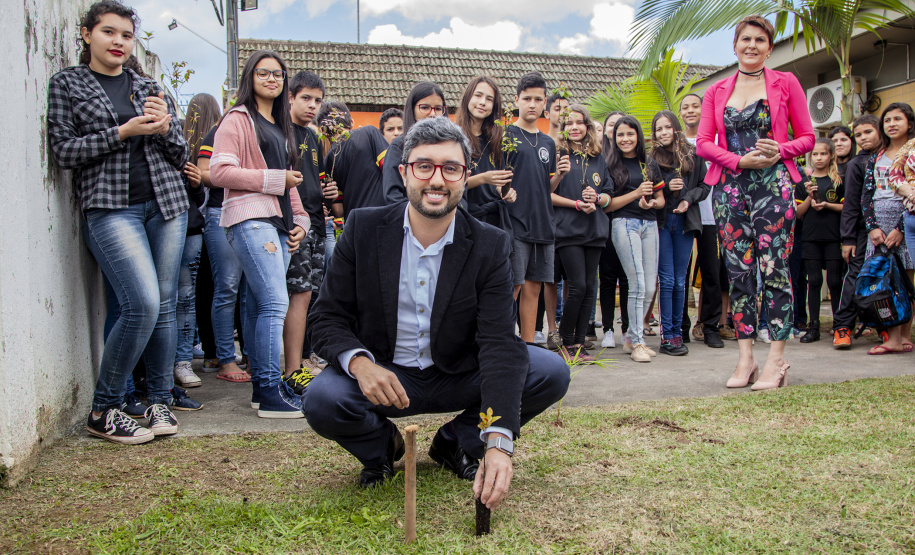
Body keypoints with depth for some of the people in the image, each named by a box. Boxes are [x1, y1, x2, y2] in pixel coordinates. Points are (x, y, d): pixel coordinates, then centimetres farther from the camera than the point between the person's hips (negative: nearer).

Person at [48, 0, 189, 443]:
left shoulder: (149, 87, 16)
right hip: (110, 207, -4)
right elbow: (64, 151, -2)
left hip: (166, 203, 4)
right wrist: (124, 132, -10)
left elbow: (180, 158, 15)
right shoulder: (66, 83, 8)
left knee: (165, 306, 2)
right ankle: (102, 411, -1)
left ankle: (159, 401, 16)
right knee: (143, 303, -18)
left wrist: (165, 128, -5)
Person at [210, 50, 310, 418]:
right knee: (275, 303, -16)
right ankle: (269, 393, -13)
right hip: (250, 220, -7)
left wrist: (299, 219, 16)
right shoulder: (238, 119, 2)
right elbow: (219, 172, -10)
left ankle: (260, 387, 11)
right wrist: (275, 179, -9)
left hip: (278, 222, 7)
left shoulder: (280, 126, 26)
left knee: (259, 306, 8)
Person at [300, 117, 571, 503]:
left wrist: (499, 442, -34)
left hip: (459, 378, 1)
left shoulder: (491, 246, -11)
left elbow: (500, 344, -20)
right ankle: (383, 445, 7)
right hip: (381, 377, 0)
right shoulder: (363, 229, -8)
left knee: (552, 371, -18)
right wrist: (359, 362, -31)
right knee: (321, 400, -30)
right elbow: (326, 318, -6)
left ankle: (456, 441, 7)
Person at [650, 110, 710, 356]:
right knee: (667, 280, -4)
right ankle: (667, 336, 0)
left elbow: (705, 185, 9)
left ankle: (677, 331, 16)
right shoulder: (650, 158, 1)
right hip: (660, 221, -2)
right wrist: (666, 187, -15)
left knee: (680, 281, 7)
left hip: (685, 222, 2)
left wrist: (689, 199, -7)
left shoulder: (693, 154, 6)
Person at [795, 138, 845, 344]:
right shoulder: (804, 182, 9)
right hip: (811, 238, 1)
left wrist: (827, 205, -12)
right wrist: (809, 197, -9)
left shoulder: (839, 180, 5)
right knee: (814, 281, 3)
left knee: (834, 281, 0)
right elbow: (798, 213, 6)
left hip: (833, 237, -1)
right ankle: (814, 327, 7)